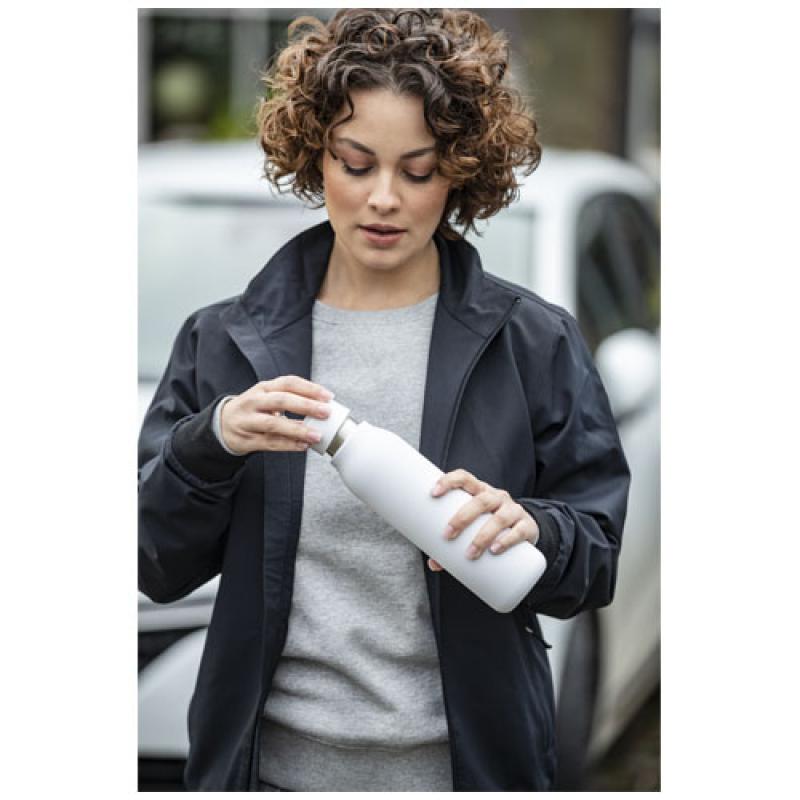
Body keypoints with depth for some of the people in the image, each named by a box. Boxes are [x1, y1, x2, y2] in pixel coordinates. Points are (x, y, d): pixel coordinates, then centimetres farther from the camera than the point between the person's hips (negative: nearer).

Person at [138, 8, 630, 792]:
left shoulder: (532, 343, -3)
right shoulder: (226, 342, 1)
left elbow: (596, 564, -1)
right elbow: (159, 567, 0)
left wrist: (529, 529, -23)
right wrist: (212, 443, -18)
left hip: (465, 760, -1)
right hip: (276, 761, 1)